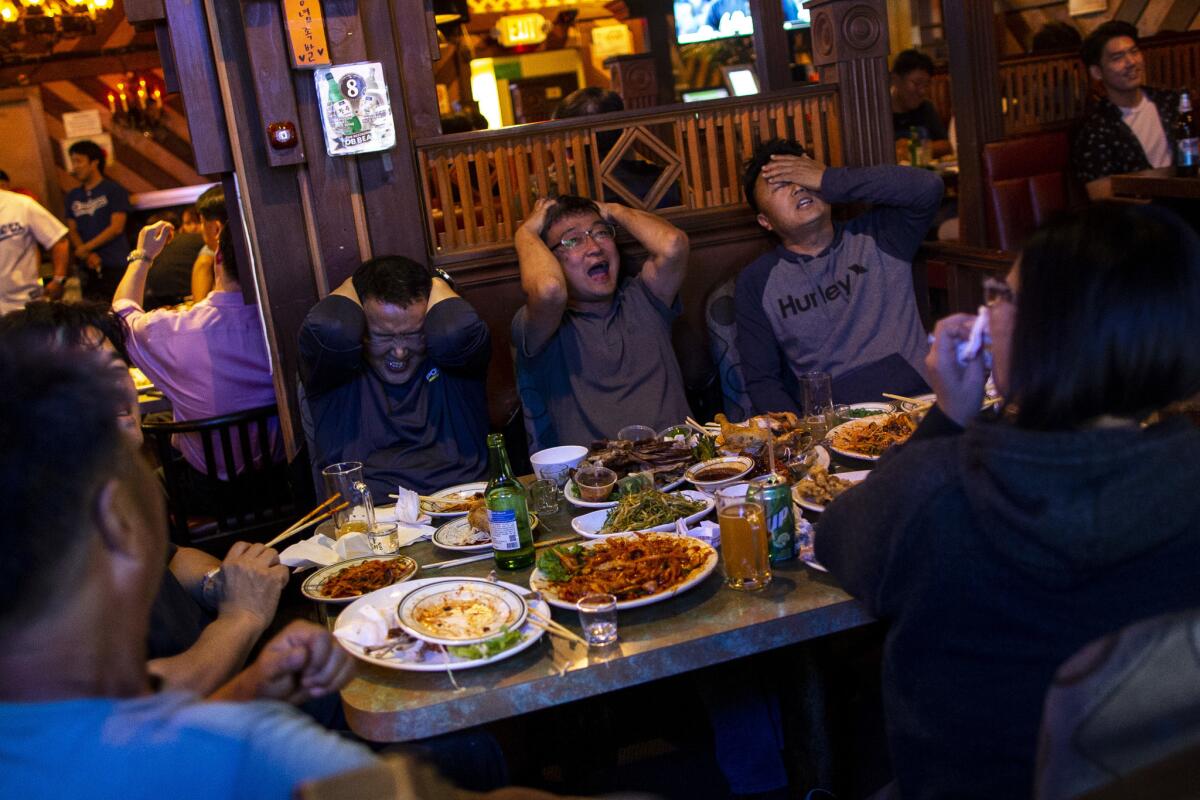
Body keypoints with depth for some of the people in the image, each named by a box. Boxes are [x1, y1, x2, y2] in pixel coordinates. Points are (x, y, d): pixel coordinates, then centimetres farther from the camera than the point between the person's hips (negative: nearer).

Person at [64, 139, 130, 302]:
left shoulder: (114, 190, 1)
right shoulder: (73, 196, 17)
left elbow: (116, 227, -7)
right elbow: (72, 230, 11)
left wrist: (86, 248, -10)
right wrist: (88, 256, -7)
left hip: (115, 266, -5)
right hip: (87, 267, 5)